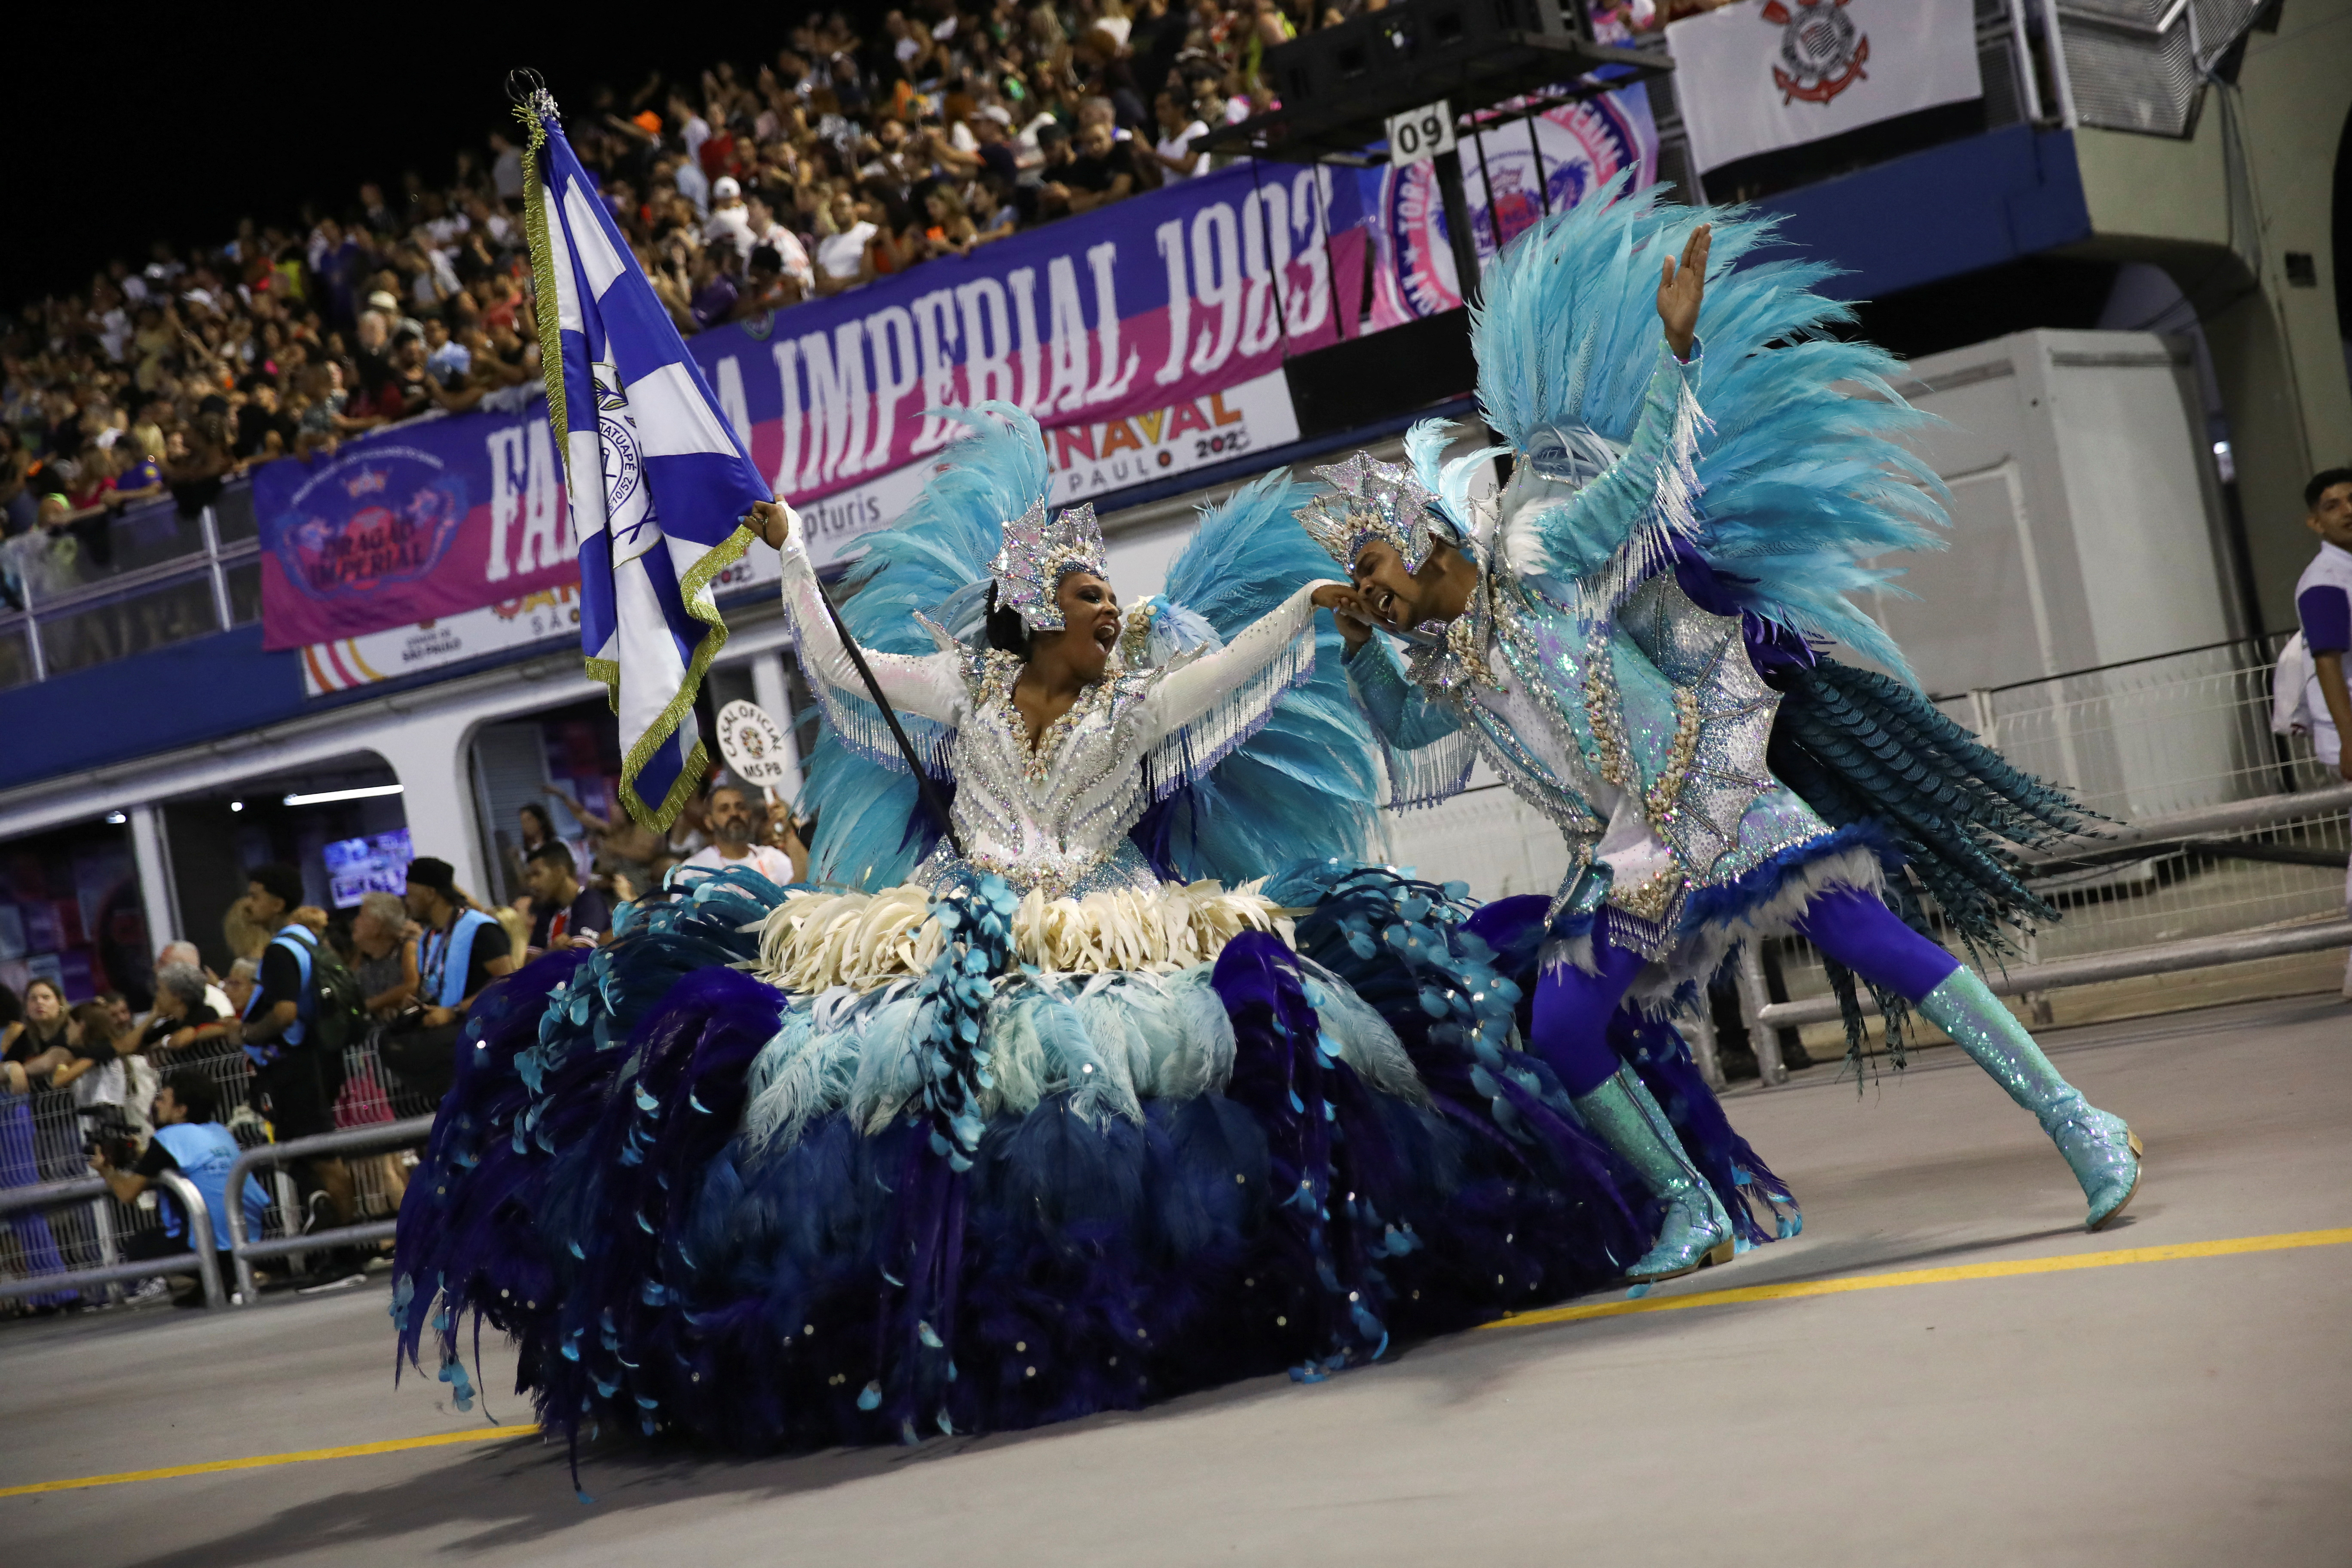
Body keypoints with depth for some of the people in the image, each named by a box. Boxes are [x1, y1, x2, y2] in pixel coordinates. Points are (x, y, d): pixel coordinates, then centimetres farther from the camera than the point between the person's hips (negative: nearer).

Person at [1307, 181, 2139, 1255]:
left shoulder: (1534, 561, -8)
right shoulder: (1440, 662, 10)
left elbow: (1638, 475, -15)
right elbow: (1403, 738, 28)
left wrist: (1673, 345, -27)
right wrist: (1358, 645, 13)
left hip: (1712, 798, -7)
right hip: (1621, 863, 7)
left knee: (1866, 936, -17)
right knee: (1560, 1033, -6)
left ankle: (2073, 1121, -14)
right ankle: (1690, 1208, 9)